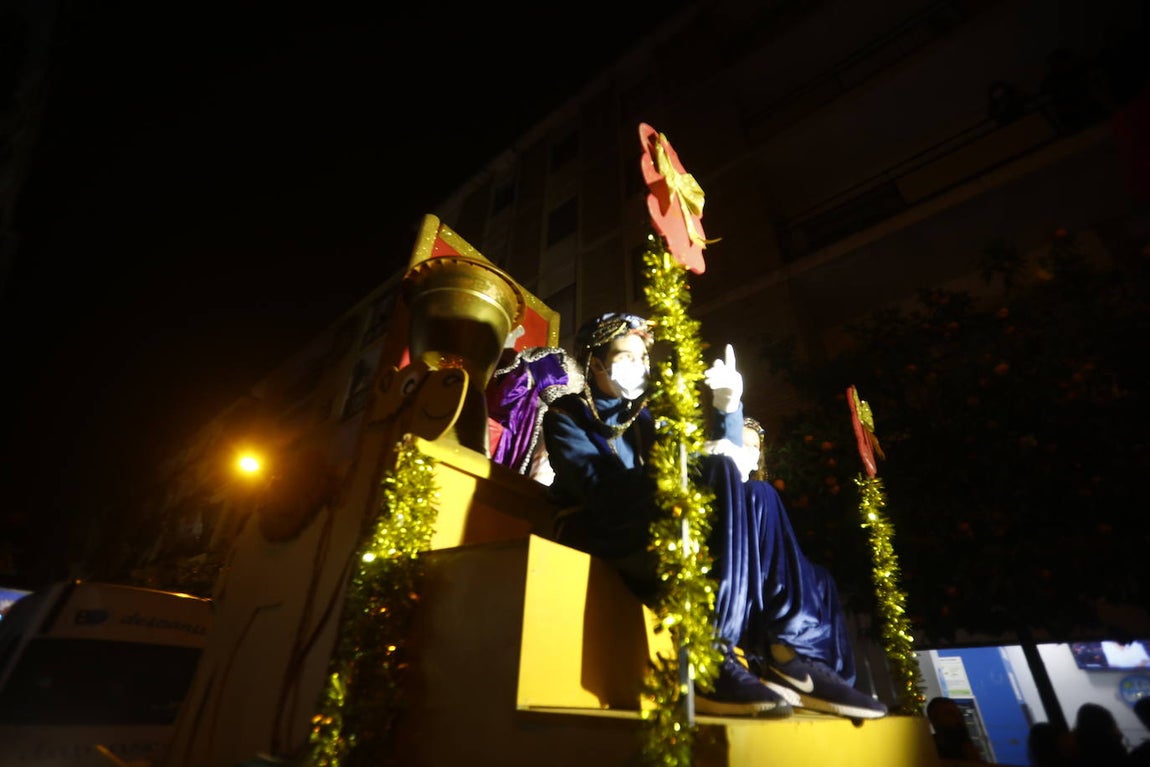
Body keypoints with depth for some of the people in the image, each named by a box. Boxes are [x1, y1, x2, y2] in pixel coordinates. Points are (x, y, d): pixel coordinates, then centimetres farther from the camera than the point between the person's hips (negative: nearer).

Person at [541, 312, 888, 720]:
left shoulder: (645, 418, 19)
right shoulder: (566, 416, 3)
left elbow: (727, 460, 8)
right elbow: (603, 491, -17)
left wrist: (728, 408, -7)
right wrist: (685, 473, -26)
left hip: (659, 537, 6)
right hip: (601, 540, -5)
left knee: (758, 496, -15)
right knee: (717, 476, -26)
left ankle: (791, 653, -23)